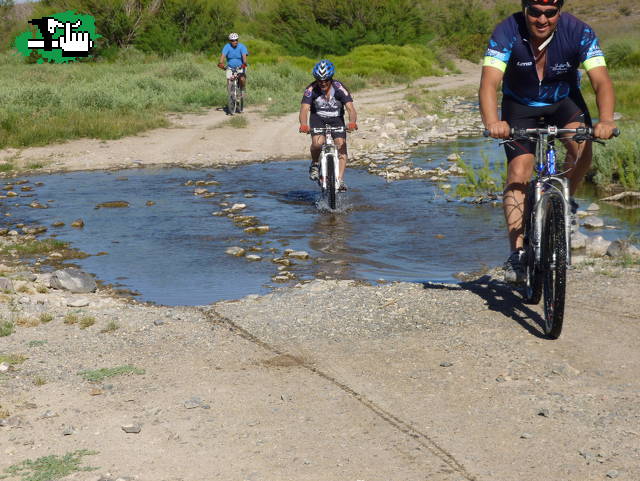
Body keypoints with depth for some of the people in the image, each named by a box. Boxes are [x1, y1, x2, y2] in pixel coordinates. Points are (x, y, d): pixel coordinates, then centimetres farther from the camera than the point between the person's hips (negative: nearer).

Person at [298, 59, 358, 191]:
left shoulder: (340, 88, -25)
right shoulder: (311, 89, -23)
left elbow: (350, 108, -34)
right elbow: (304, 109, -32)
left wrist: (352, 122, -55)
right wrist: (303, 124, -53)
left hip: (336, 118, 0)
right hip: (318, 117, 0)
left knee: (341, 145, -19)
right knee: (317, 142, -27)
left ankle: (340, 179, -17)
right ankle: (314, 164, 3)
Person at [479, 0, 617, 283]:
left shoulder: (578, 32, -26)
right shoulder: (507, 32, -28)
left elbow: (601, 81, -33)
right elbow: (489, 82, -39)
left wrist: (606, 120, -52)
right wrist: (492, 122, -58)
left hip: (564, 99, 1)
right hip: (520, 104, 0)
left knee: (582, 147, -28)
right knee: (518, 173, -15)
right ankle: (517, 253, -10)